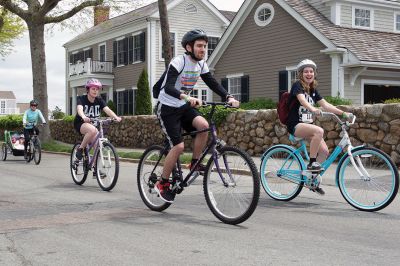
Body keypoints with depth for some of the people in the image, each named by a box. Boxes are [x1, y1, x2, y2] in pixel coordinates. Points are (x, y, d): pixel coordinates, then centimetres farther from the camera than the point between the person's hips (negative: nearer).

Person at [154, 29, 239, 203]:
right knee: (178, 146, -15)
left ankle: (195, 163, -3)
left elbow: (213, 84, 1)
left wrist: (229, 97, -16)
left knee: (203, 125, -22)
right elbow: (168, 88, -34)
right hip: (167, 108, -6)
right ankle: (162, 183, 3)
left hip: (184, 106, 6)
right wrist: (186, 97, -51)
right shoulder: (178, 62, -22)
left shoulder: (201, 64, 1)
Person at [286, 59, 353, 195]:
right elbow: (302, 99, -29)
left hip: (307, 124, 7)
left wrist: (343, 113, -3)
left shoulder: (313, 89, 14)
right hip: (295, 125, -7)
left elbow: (325, 105, 8)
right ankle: (311, 163, -21)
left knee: (324, 151, -8)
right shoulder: (297, 85, -8)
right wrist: (313, 109, -48)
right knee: (319, 131, -34)